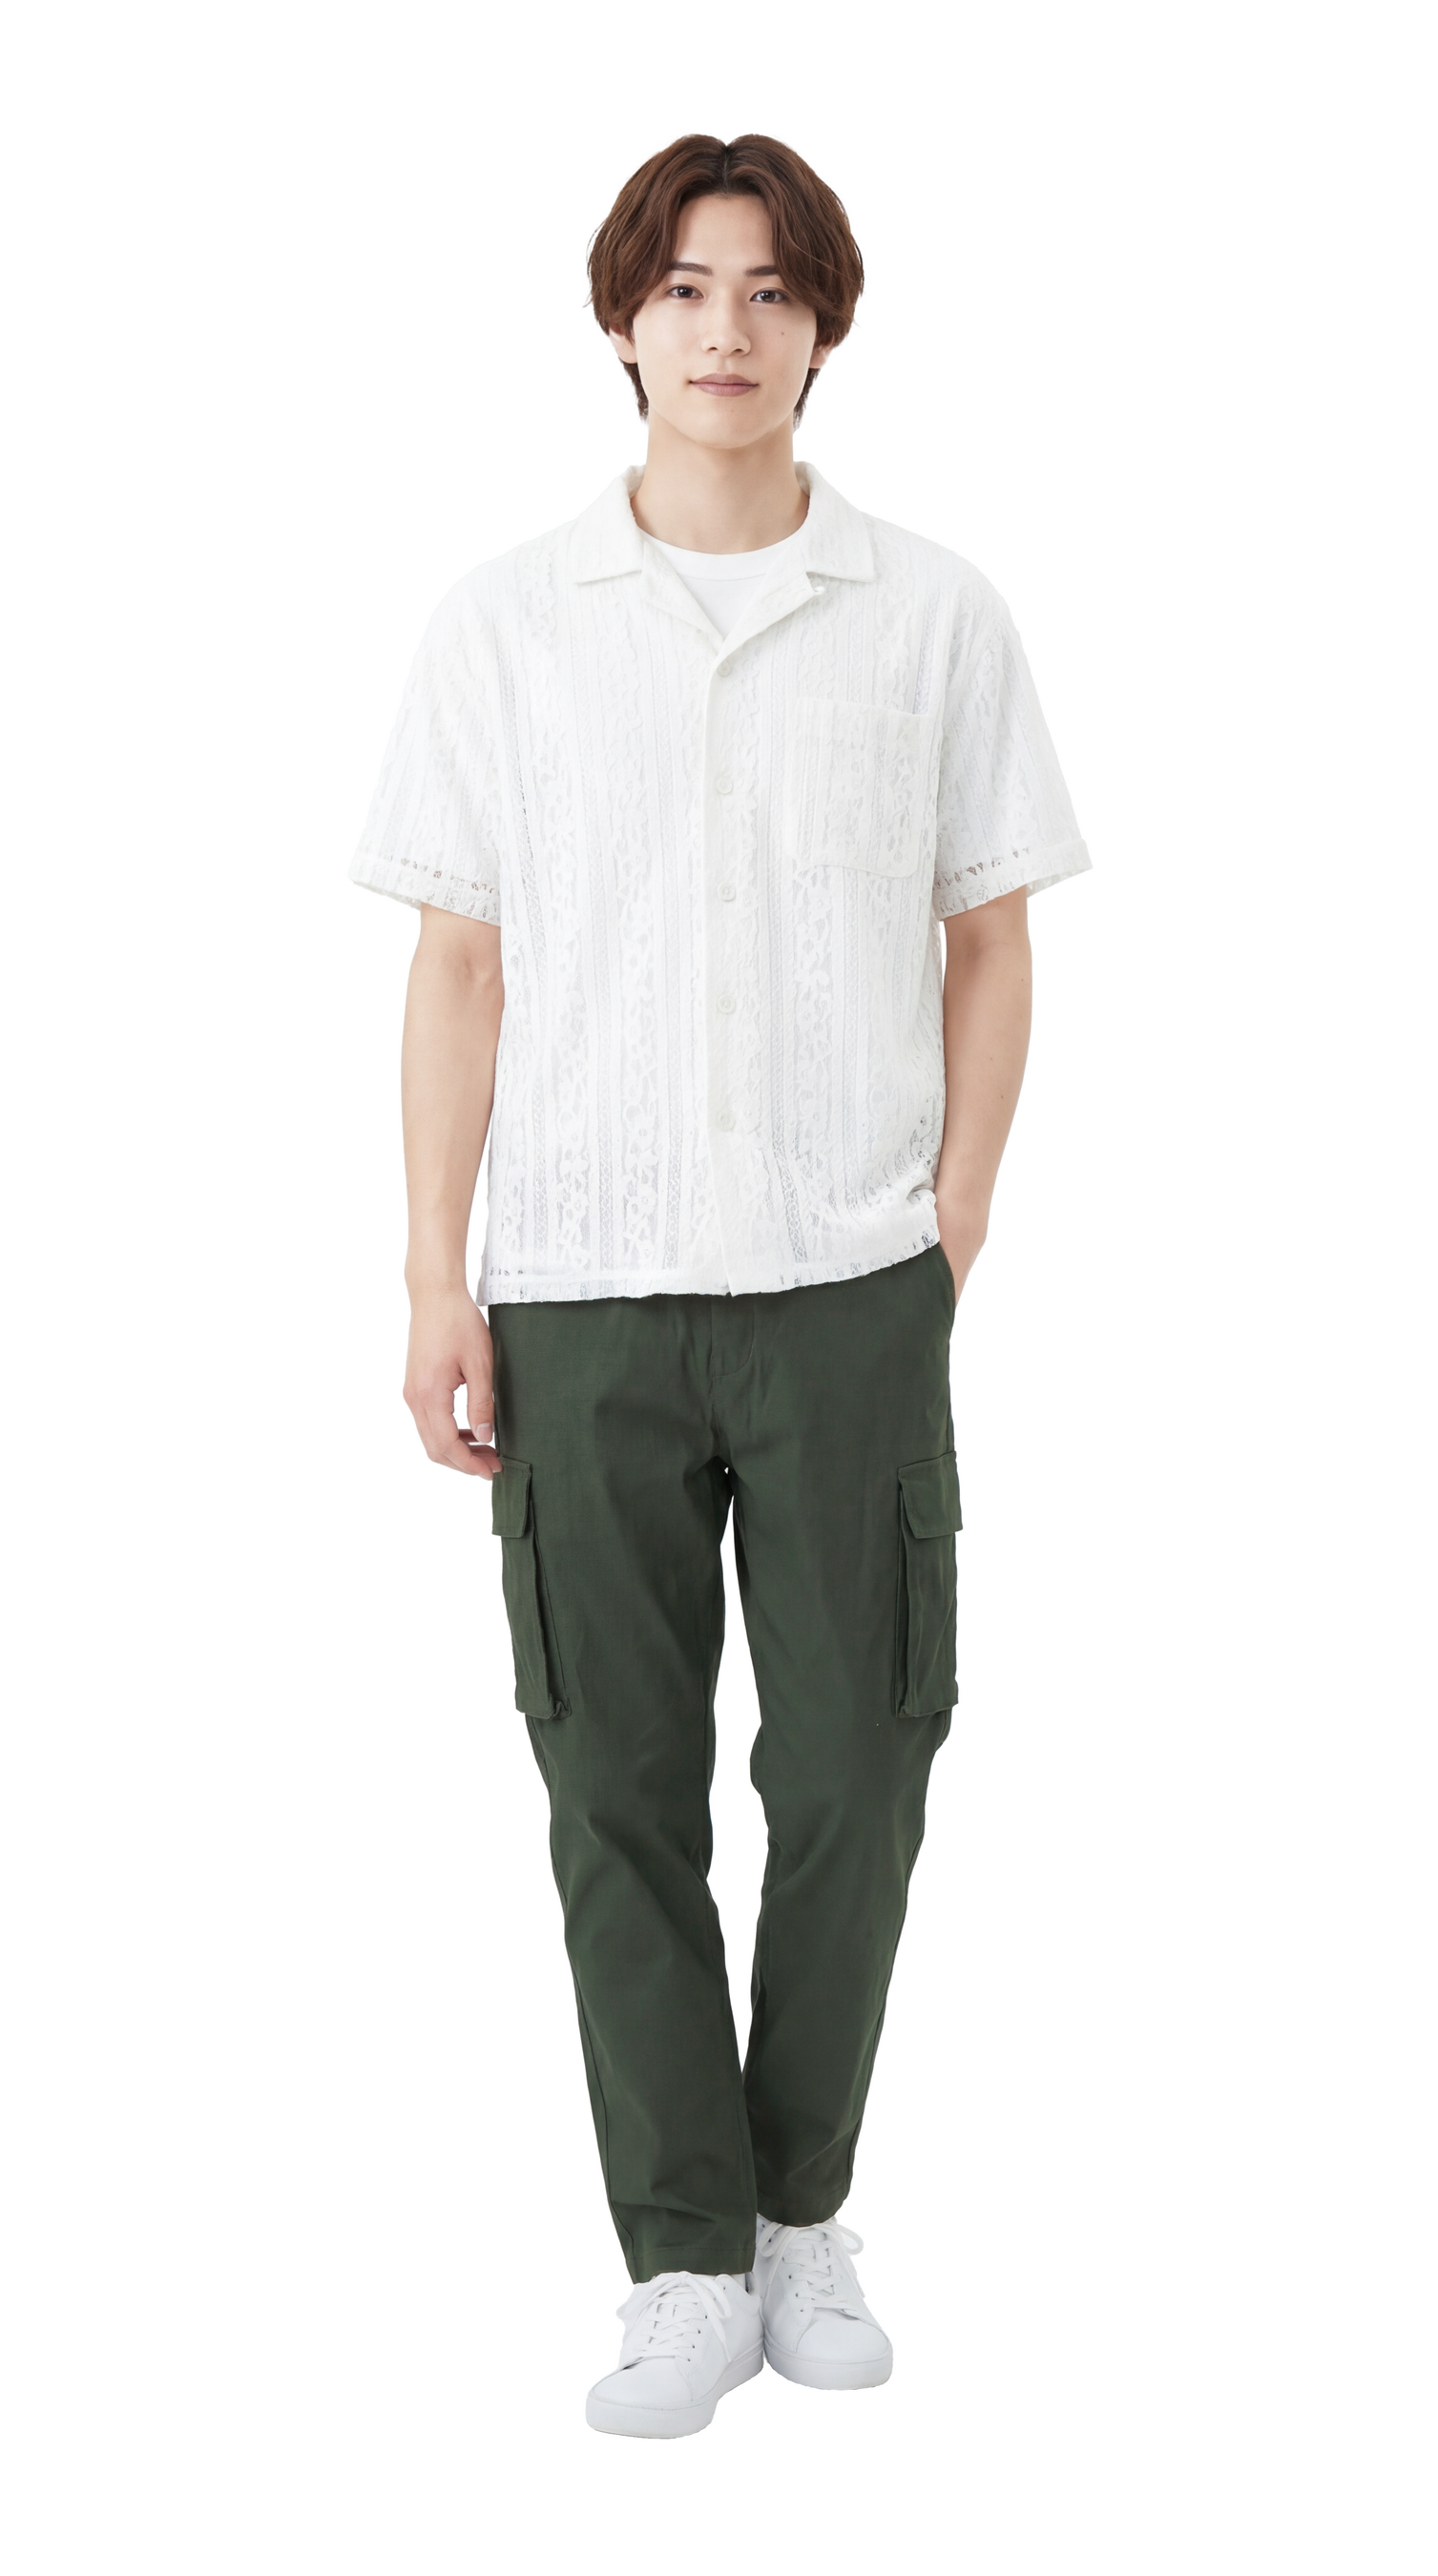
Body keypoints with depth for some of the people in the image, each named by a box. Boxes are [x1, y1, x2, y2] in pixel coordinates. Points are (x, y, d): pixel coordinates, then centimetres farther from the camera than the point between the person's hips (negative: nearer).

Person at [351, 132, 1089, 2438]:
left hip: (850, 1293, 0)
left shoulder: (935, 618, 3)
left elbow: (990, 943, 8)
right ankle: (689, 2257, 17)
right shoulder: (504, 626, 4)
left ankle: (804, 2209, 25)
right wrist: (437, 1280, 0)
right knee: (622, 1788, 4)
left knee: (853, 1771, 5)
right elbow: (460, 965, 5)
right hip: (583, 1293, 0)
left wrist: (955, 1220, -1)